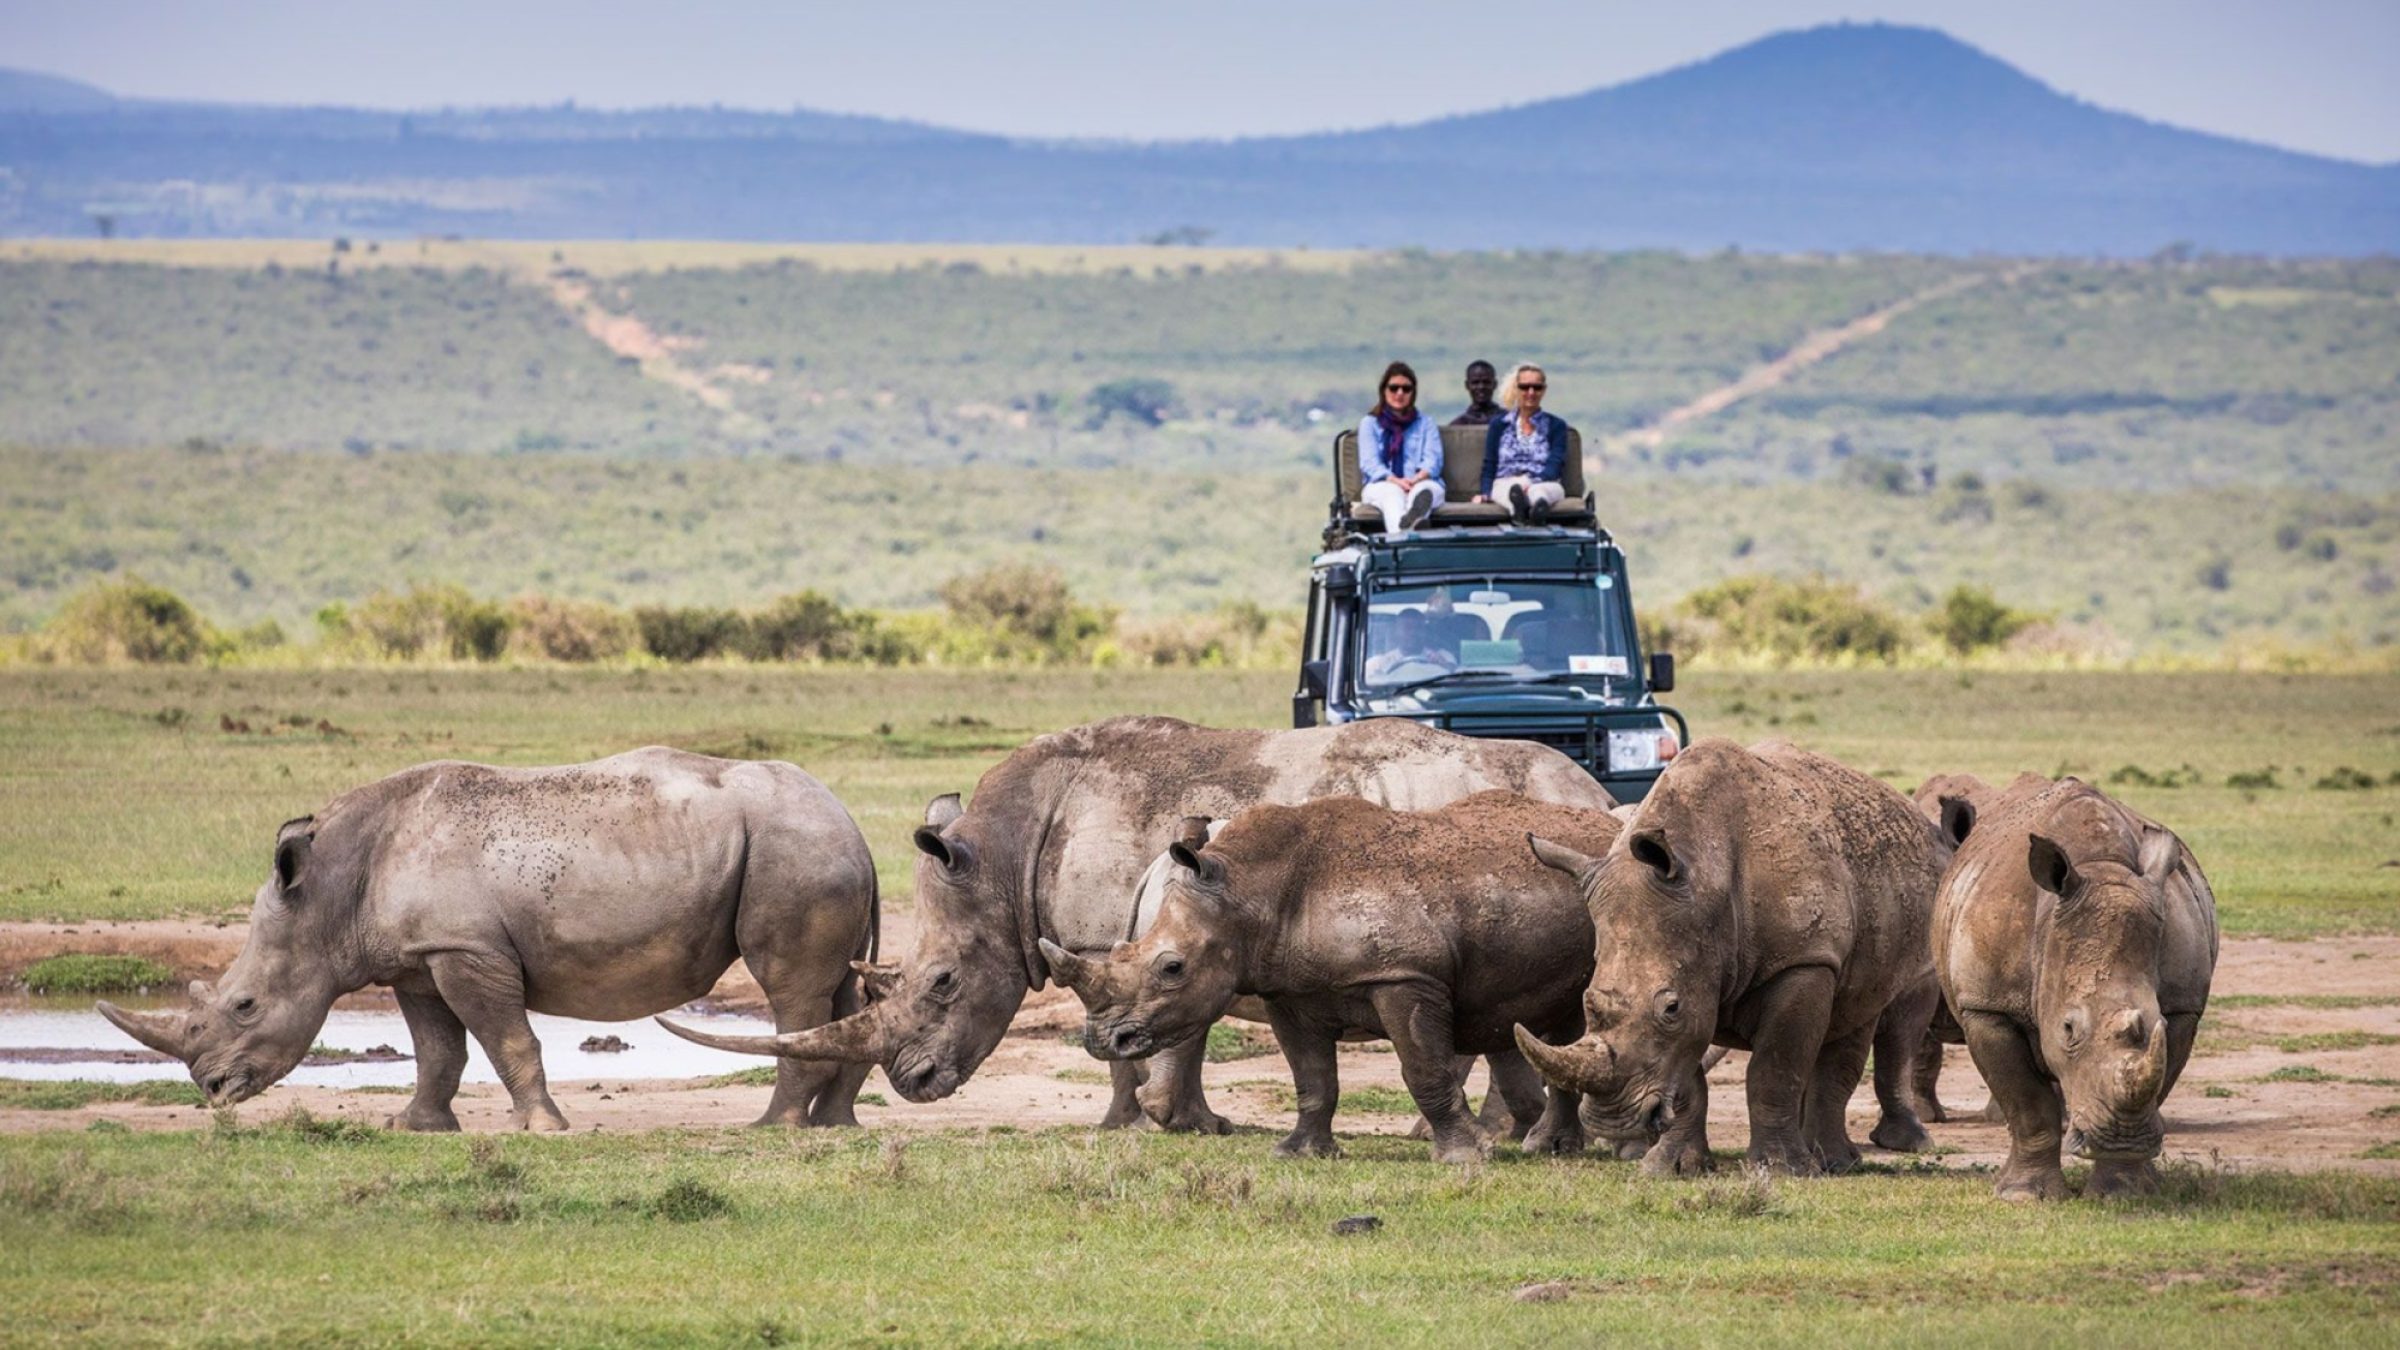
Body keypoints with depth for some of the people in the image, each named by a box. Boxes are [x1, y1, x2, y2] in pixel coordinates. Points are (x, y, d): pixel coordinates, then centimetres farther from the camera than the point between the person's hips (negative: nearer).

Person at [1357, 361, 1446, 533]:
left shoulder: (1426, 424, 24)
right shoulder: (1370, 424, 20)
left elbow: (1433, 460, 7)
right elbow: (1369, 462, 3)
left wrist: (1417, 479, -18)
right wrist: (1394, 480, -19)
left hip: (1421, 484, 1)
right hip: (1381, 486, -1)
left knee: (1425, 490, -37)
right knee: (1393, 493, -38)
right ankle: (1402, 534, -76)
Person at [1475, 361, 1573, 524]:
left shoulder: (1556, 425, 18)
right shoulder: (1499, 426, 23)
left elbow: (1556, 465, 2)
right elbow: (1489, 467, 16)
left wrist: (1532, 482, -20)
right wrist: (1486, 493, -6)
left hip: (1544, 484, 0)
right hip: (1504, 485, 0)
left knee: (1539, 491, -40)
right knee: (1513, 487, -39)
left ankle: (1539, 506, -77)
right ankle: (1518, 507, -76)